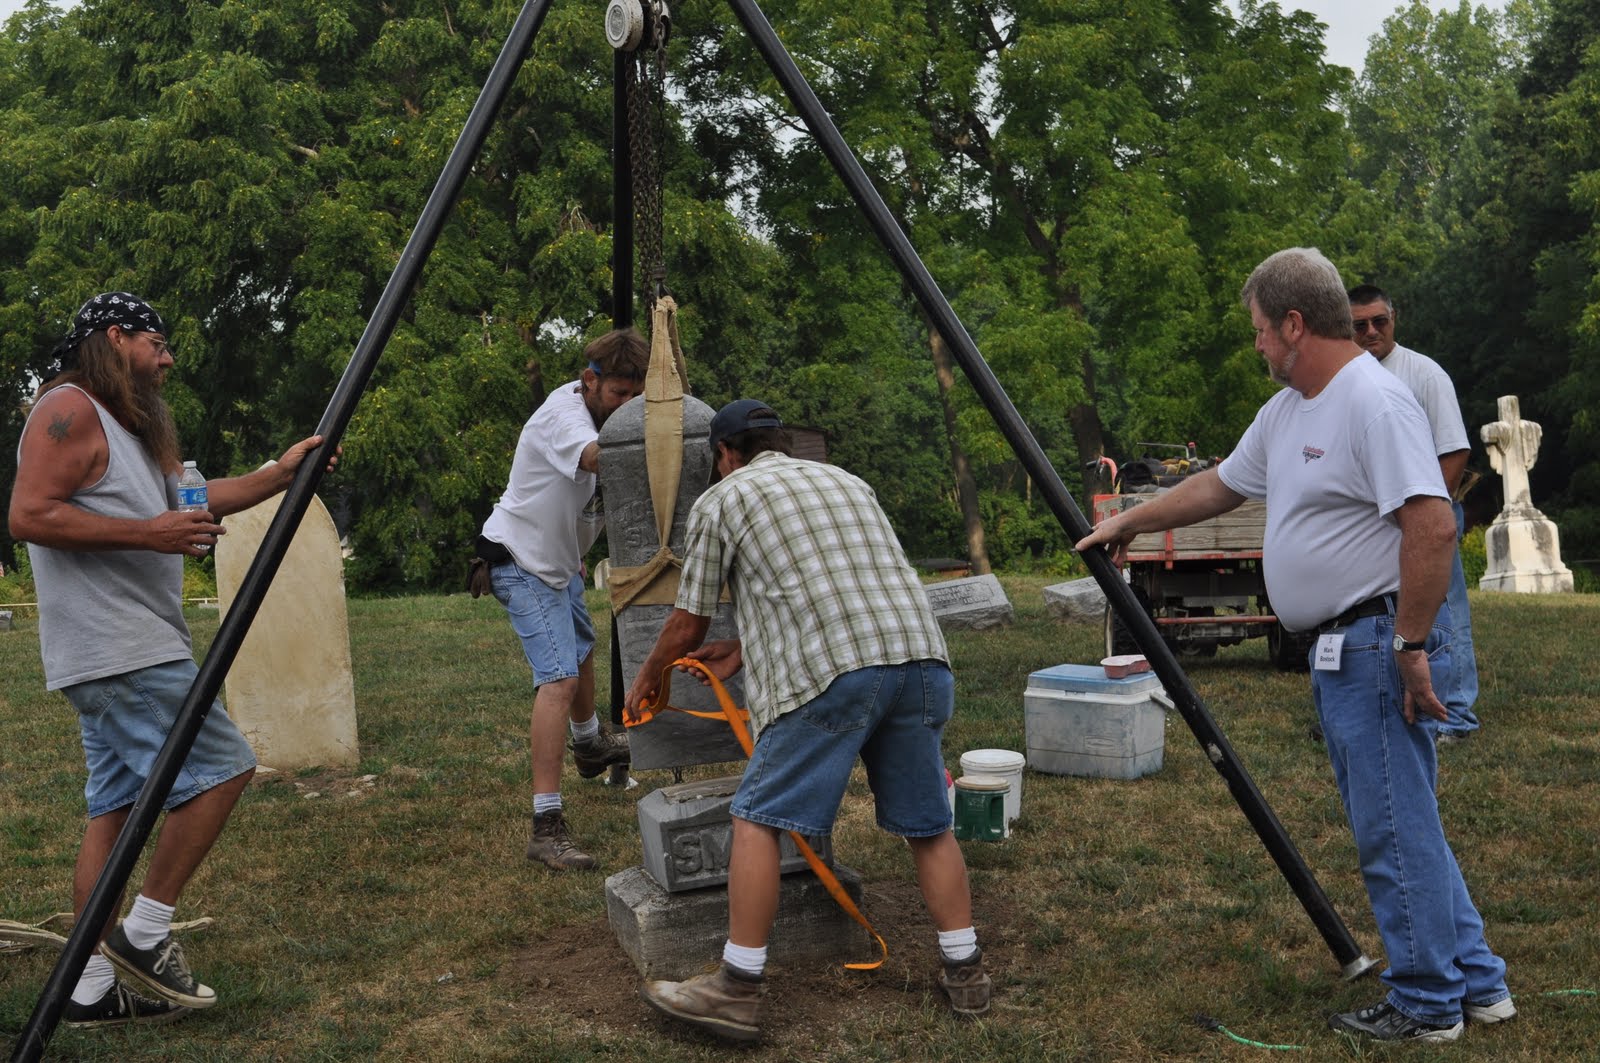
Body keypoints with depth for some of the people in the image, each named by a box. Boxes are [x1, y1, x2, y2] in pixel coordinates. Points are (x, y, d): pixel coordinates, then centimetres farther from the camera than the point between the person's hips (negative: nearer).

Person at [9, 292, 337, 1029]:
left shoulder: (125, 426, 23)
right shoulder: (68, 410, -9)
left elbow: (184, 501, 25)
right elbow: (29, 515, -19)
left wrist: (279, 475, 16)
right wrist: (147, 534, -22)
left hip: (125, 652, 11)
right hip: (117, 651, -11)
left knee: (116, 806, 9)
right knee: (222, 767, -10)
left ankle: (94, 988, 14)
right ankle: (145, 932, -1)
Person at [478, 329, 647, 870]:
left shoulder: (603, 410, 0)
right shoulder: (564, 413, -28)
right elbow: (598, 457, -51)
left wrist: (575, 553, 4)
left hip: (559, 561, 10)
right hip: (524, 564, -10)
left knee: (583, 652, 29)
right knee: (559, 678, -23)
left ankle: (590, 745, 58)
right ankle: (546, 827, -25)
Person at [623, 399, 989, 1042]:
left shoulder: (721, 500, 14)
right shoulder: (847, 482, 30)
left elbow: (685, 627, 19)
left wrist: (646, 681, 38)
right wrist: (742, 651, 38)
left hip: (831, 673, -6)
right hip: (921, 657, 6)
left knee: (757, 818, 4)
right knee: (927, 823, 16)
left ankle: (738, 989, 5)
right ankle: (965, 973, 22)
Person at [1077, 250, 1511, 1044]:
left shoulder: (1373, 400, -18)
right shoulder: (1284, 410, 14)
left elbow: (1432, 527, -25)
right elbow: (1219, 486, 25)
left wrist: (1410, 646, -23)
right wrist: (1129, 523, 30)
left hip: (1380, 645, -10)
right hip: (1341, 650, 10)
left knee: (1395, 830, 0)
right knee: (1402, 823, 17)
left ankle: (1428, 1005, 15)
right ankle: (1475, 982, 29)